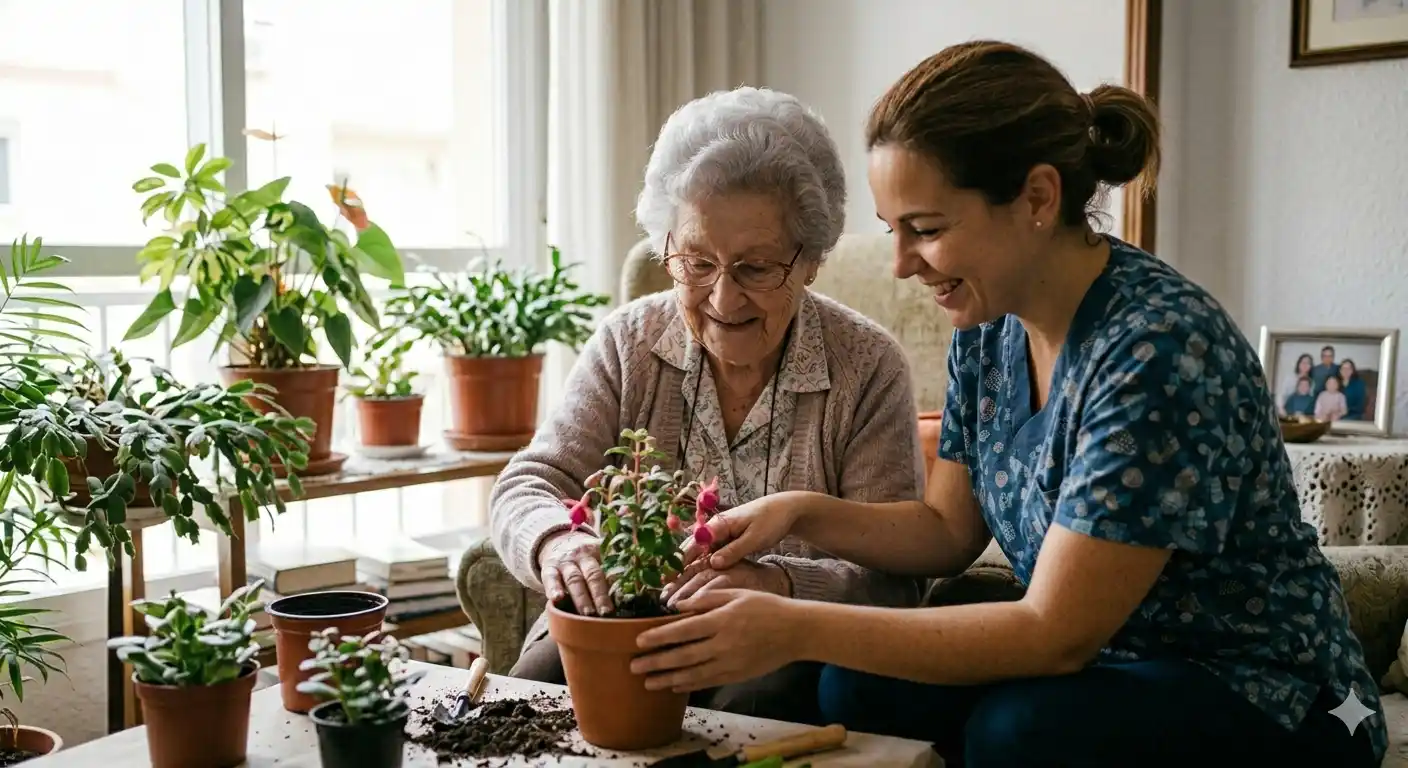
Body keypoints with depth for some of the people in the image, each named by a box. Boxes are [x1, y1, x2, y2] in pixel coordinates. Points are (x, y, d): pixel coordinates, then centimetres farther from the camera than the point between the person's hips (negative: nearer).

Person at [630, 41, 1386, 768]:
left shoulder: (1160, 347, -27)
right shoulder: (989, 327, -3)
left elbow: (1055, 633, -26)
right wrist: (800, 513, -10)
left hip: (1266, 706, -6)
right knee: (859, 687, -12)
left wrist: (797, 630, -28)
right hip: (1102, 659, 7)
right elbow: (948, 530, 8)